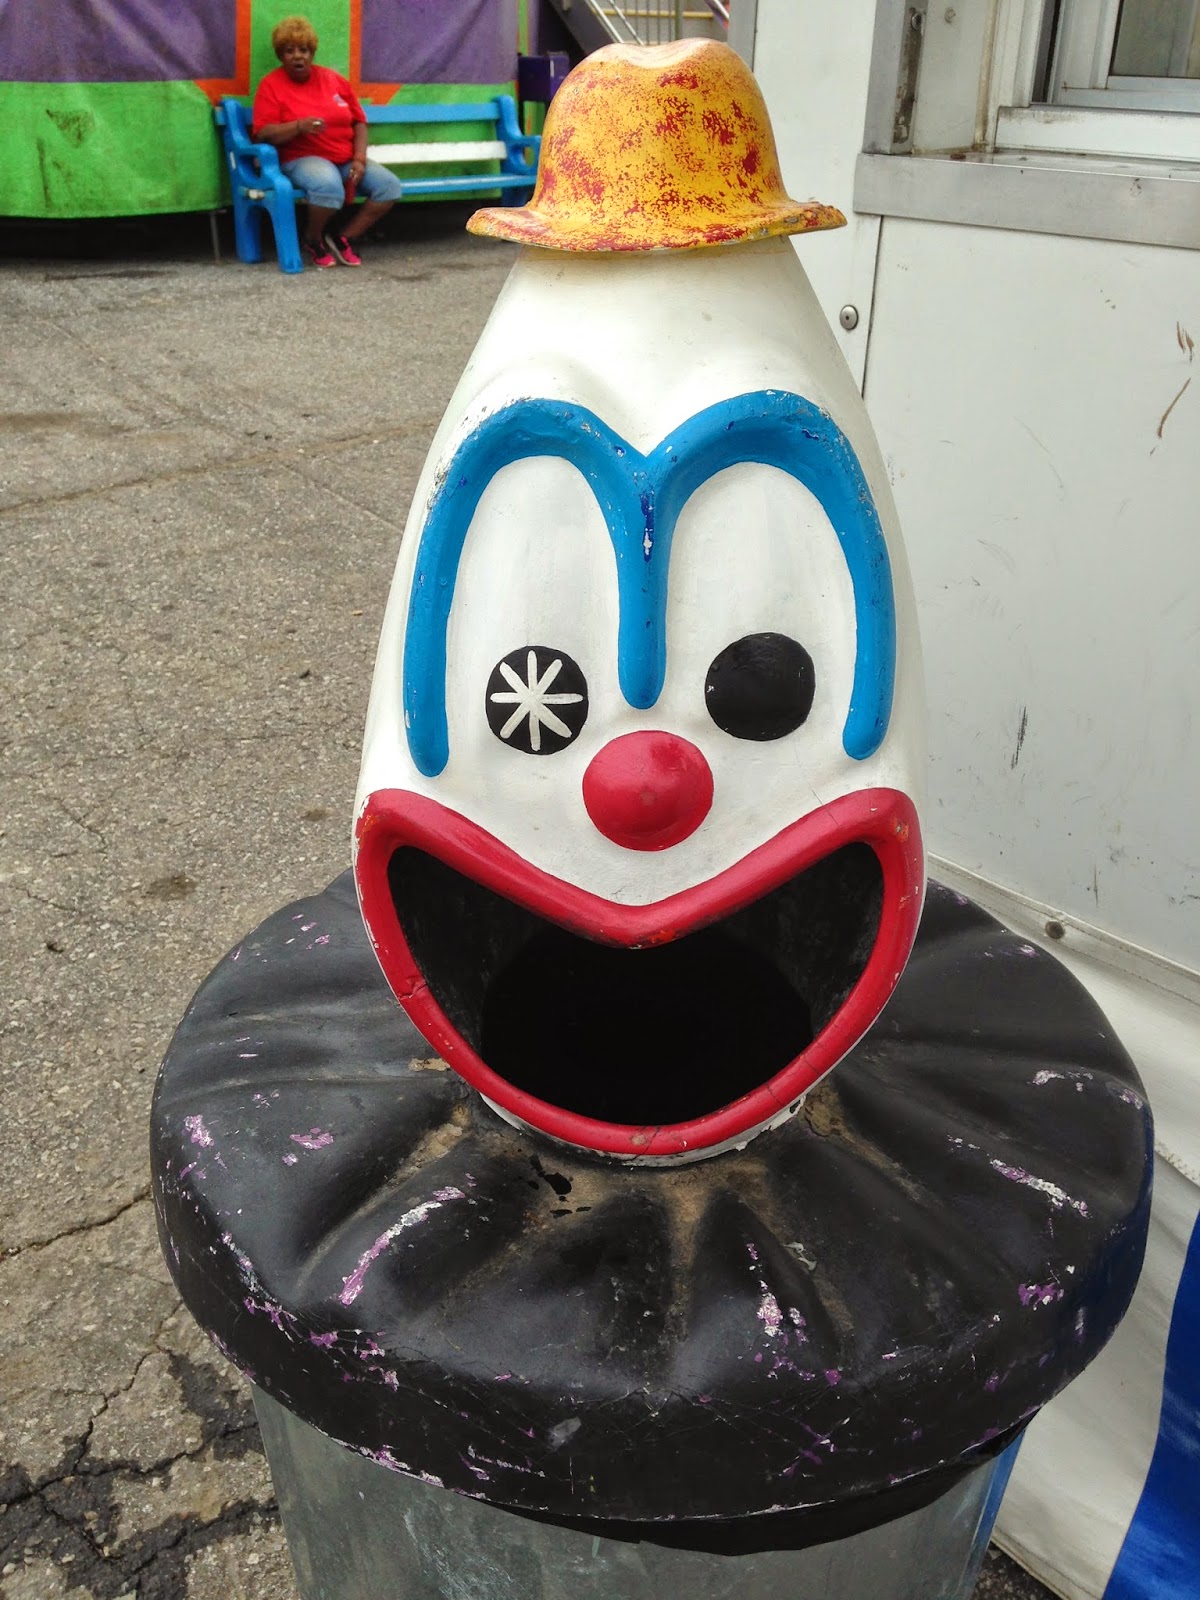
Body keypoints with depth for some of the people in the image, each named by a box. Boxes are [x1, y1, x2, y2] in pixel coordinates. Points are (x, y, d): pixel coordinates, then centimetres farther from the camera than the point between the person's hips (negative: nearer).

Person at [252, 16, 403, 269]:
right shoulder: (271, 84, -1)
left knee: (389, 185, -16)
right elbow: (264, 134, -10)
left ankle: (344, 238, -4)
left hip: (347, 159, 6)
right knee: (329, 186, -39)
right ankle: (312, 240, -9)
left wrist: (360, 158, -5)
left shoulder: (334, 79, 12)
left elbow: (359, 122, 13)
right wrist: (299, 126, -27)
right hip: (302, 159, -5)